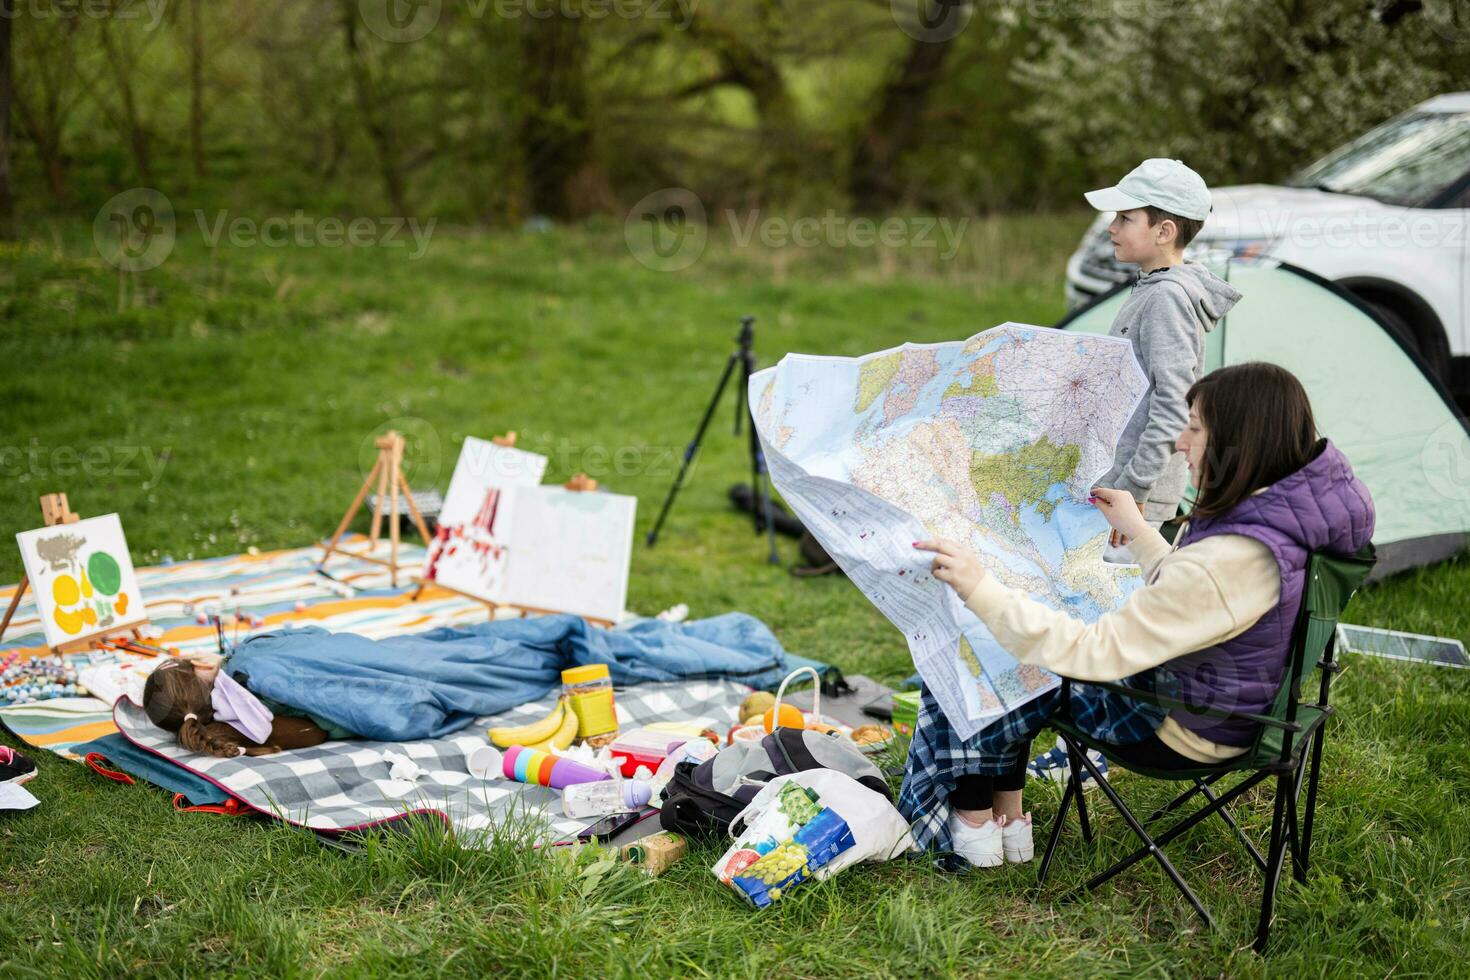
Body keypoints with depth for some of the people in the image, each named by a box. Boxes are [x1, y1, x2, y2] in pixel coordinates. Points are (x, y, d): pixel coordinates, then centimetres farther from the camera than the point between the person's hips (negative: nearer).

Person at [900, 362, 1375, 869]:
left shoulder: (1231, 560, -35)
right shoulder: (1286, 512, -6)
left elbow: (1097, 652, -33)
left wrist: (982, 589, -34)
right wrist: (1136, 529, 21)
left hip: (1177, 732, -9)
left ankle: (974, 826, 21)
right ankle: (1007, 819, 22)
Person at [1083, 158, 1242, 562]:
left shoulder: (1168, 298, -17)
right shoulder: (1151, 290, 14)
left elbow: (1173, 406, -24)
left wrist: (1133, 489, -24)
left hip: (1133, 496, -10)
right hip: (1112, 482, 10)